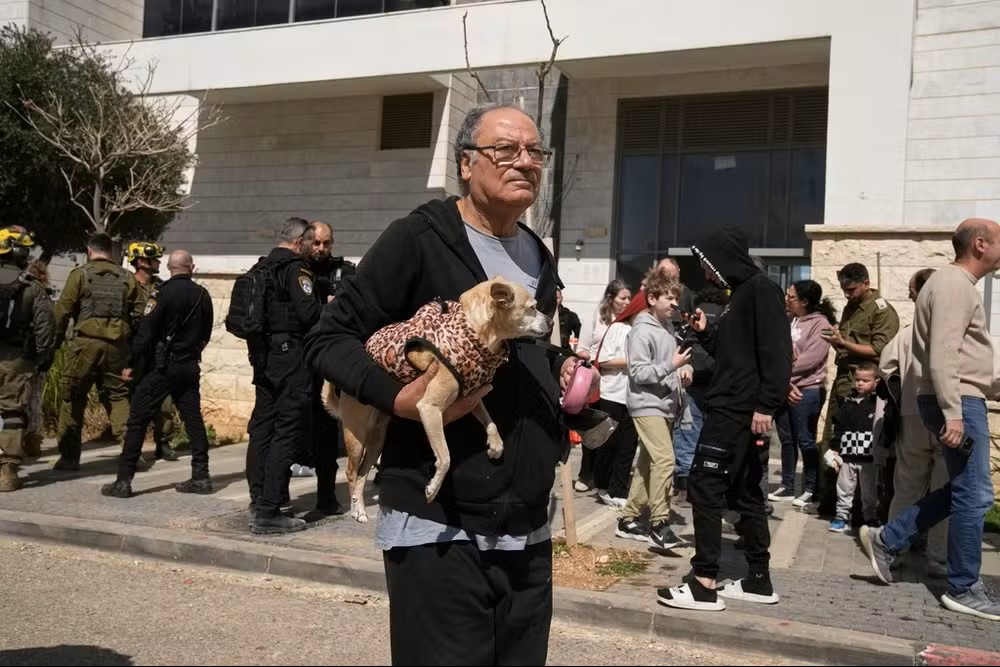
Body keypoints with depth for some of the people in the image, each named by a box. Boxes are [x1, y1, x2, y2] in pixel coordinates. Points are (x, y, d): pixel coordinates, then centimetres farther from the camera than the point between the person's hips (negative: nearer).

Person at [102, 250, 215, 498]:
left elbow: (146, 332, -13)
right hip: (190, 366, 5)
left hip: (161, 366, -5)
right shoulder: (202, 295, 5)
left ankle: (123, 480, 0)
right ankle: (201, 476, 12)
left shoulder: (163, 293, -11)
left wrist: (131, 364, -6)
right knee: (193, 419, 10)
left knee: (138, 420, 0)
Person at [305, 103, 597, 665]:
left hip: (529, 531, 7)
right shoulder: (419, 239, -9)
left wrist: (563, 374, 7)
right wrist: (397, 396, -24)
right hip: (439, 528, -7)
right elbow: (330, 338, -9)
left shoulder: (540, 259, 13)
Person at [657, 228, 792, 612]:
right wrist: (705, 333, 10)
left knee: (704, 486, -9)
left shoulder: (762, 290, -11)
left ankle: (704, 584, -5)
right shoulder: (741, 294, 19)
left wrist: (766, 405, -25)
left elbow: (777, 352, -20)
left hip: (740, 410, -11)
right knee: (744, 493, 13)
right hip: (731, 408, 11)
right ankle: (758, 581, 21)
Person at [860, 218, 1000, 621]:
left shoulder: (955, 284, 19)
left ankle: (886, 540, 18)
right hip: (959, 402, -11)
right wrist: (953, 413, -27)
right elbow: (942, 355, -23)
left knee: (962, 491, 16)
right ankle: (964, 590, 8)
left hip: (961, 400, 11)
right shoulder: (955, 284, -14)